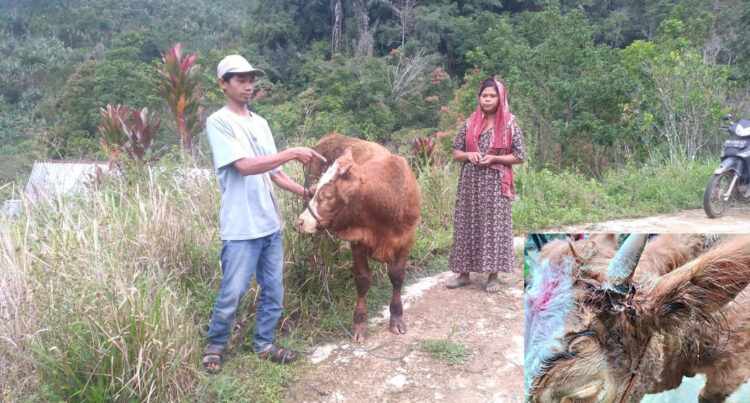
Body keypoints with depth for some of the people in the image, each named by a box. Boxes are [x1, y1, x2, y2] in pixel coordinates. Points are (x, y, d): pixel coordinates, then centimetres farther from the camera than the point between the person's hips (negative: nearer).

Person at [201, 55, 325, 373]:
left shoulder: (261, 124, 13)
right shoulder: (218, 122, -8)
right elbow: (245, 166, -20)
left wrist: (305, 192, 0)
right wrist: (292, 153, -23)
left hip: (270, 224, 7)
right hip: (240, 228, -7)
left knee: (274, 291, 13)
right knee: (232, 294, 3)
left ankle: (263, 344, 30)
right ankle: (215, 346, 26)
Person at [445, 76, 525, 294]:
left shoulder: (510, 125, 0)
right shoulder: (469, 124, 8)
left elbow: (519, 156, -1)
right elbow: (456, 153, 11)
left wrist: (494, 158, -14)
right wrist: (468, 155, -10)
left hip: (495, 184, -3)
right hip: (470, 183, 3)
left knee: (494, 225, -2)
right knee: (466, 225, 4)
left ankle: (493, 276, 7)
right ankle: (464, 273, 14)